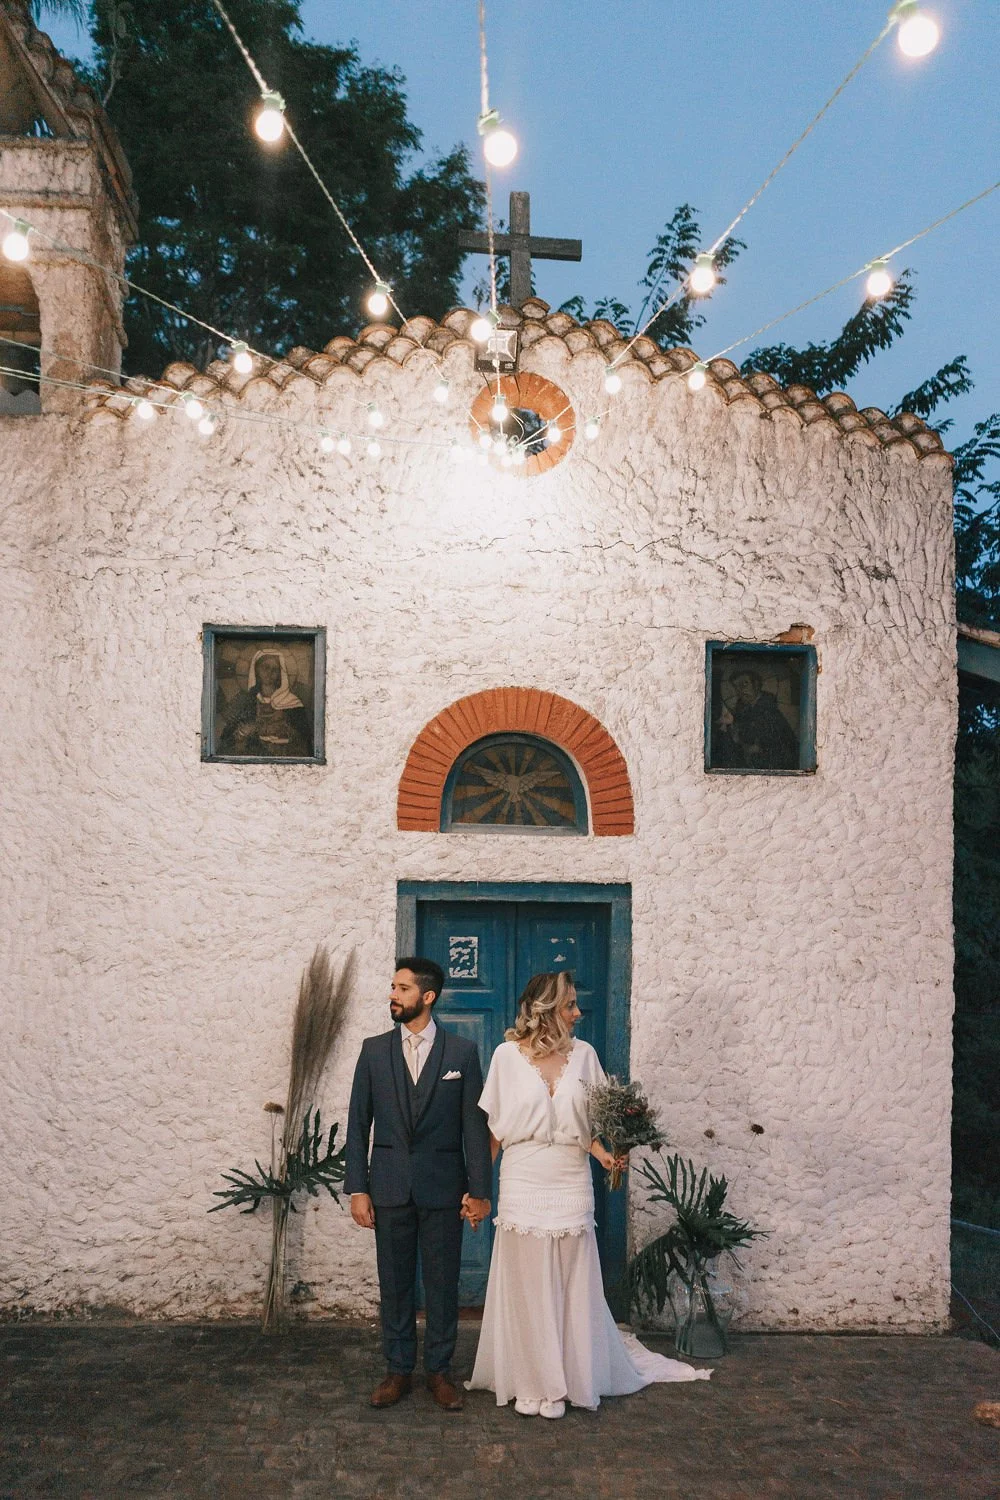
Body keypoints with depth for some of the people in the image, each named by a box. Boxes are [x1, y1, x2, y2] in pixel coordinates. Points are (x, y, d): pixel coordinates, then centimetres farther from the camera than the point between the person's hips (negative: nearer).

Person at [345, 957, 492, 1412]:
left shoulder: (462, 1052, -1)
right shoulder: (374, 1050, 3)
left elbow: (475, 1125, -1)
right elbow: (358, 1123, 4)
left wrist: (479, 1190, -4)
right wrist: (357, 1188, -1)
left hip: (443, 1187, -1)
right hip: (390, 1187, 1)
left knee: (443, 1285, 7)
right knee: (394, 1284, 10)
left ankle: (439, 1371, 21)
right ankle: (398, 1370, 24)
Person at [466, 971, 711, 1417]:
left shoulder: (583, 1054, 2)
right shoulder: (507, 1055, -3)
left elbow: (590, 1121, 7)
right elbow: (494, 1127, 2)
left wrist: (604, 1153, -12)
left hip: (571, 1183, 2)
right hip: (523, 1183, -1)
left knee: (569, 1286, 7)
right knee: (526, 1284, 6)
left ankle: (563, 1381, 22)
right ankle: (528, 1381, 22)